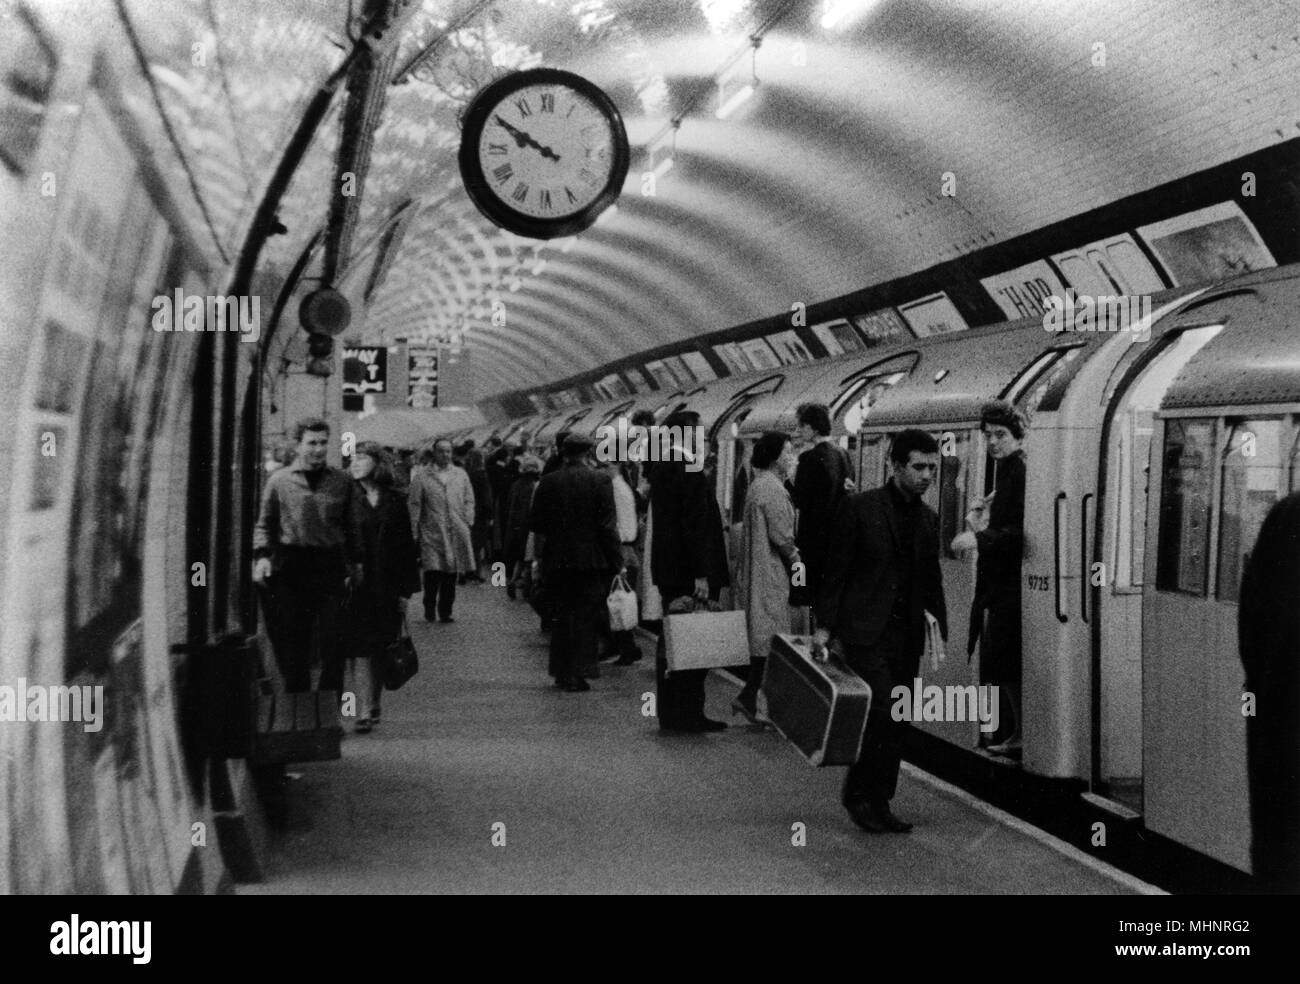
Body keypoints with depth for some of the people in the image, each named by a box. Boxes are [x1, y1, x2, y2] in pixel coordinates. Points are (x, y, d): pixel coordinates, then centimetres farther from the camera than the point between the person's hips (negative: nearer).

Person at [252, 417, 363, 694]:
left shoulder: (342, 482, 9)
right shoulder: (279, 480, 5)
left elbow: (352, 526, 15)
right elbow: (264, 523, 7)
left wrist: (355, 562, 11)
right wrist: (261, 555, -6)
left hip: (330, 564, 0)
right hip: (290, 566, 0)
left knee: (332, 635, -3)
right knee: (292, 636, 5)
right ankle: (296, 696, 15)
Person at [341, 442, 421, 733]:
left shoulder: (396, 501, 7)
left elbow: (407, 546, 8)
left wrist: (406, 590, 4)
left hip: (387, 586, 2)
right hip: (356, 585, -2)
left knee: (382, 649, 7)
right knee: (360, 648, -7)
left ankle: (375, 704, 22)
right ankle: (364, 711, -8)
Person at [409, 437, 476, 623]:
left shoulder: (461, 474, 12)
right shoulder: (421, 476, 3)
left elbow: (469, 501, 14)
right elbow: (414, 504, 2)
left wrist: (468, 523, 4)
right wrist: (414, 530, -3)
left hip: (456, 532, 3)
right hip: (431, 533, -3)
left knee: (451, 573, 4)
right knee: (433, 572, -10)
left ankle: (445, 611, 14)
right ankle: (429, 609, 8)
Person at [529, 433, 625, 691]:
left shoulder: (547, 482, 2)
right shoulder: (600, 481, -7)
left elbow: (537, 524, 4)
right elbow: (608, 525, -9)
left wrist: (540, 557, 15)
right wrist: (616, 560, -4)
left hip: (557, 561, 3)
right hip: (591, 560, -3)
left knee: (562, 615, 14)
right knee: (586, 616, 3)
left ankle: (561, 672, 17)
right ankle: (578, 673, 0)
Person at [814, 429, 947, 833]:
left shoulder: (928, 519, 12)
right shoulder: (859, 508, -5)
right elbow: (836, 570, -3)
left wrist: (940, 632, 12)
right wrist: (825, 625, -6)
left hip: (908, 636, 6)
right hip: (866, 632, -6)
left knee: (896, 723, 6)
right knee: (881, 712, -14)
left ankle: (879, 804, 16)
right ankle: (858, 794, 3)